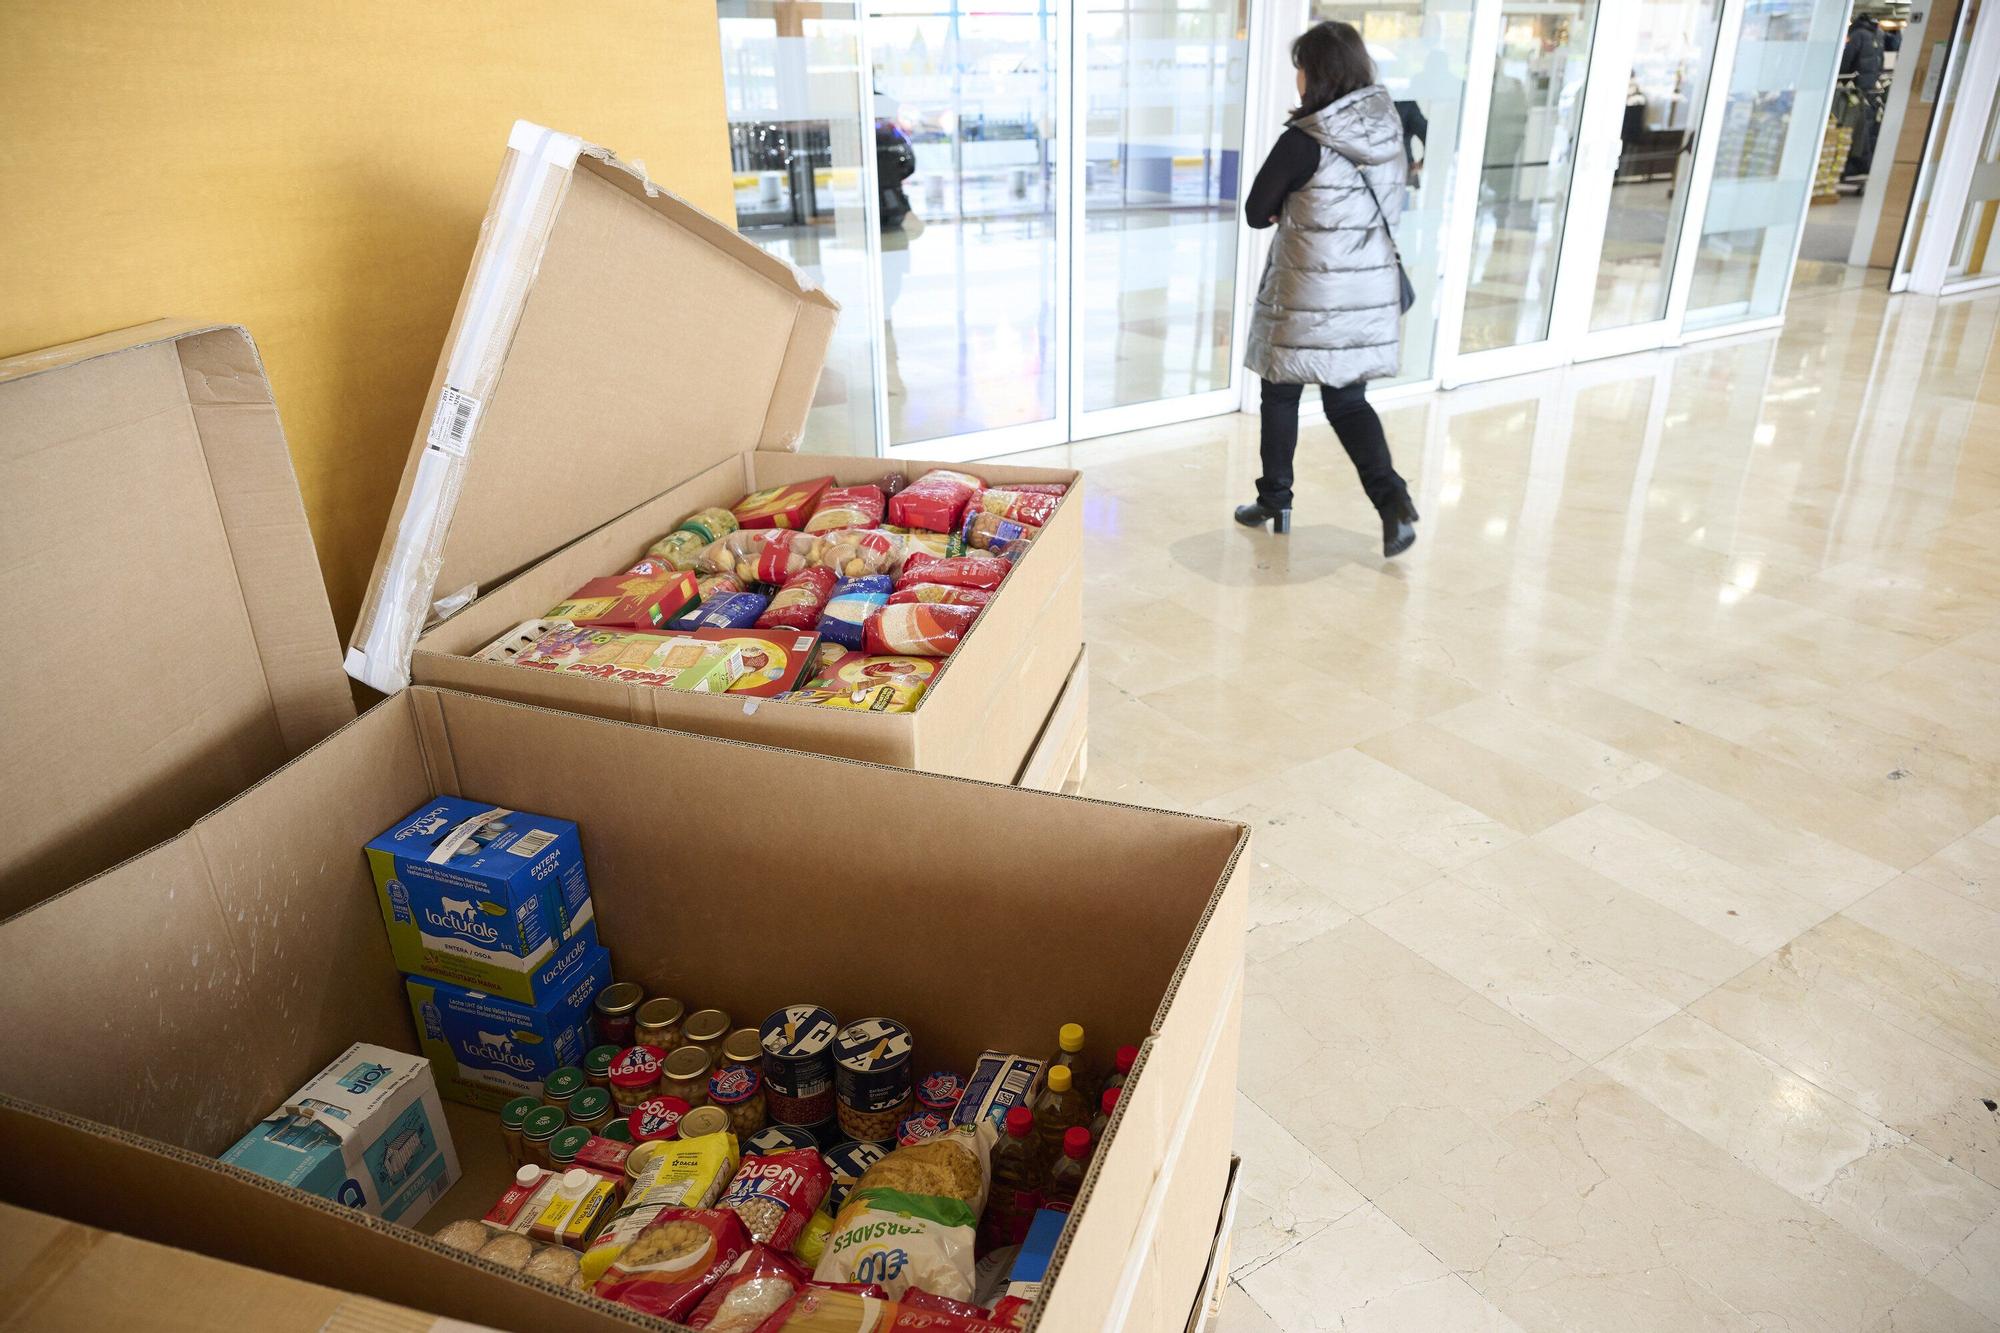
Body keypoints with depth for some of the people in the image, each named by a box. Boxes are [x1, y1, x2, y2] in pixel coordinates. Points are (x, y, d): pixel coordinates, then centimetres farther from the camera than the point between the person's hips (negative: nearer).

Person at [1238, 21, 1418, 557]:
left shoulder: (1303, 142, -16)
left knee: (1281, 396, 13)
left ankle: (1274, 501, 23)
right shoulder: (1390, 131, 4)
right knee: (1348, 402, 14)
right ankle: (1392, 501, -3)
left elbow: (1257, 213, -8)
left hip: (1307, 297, -5)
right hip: (1371, 292, 5)